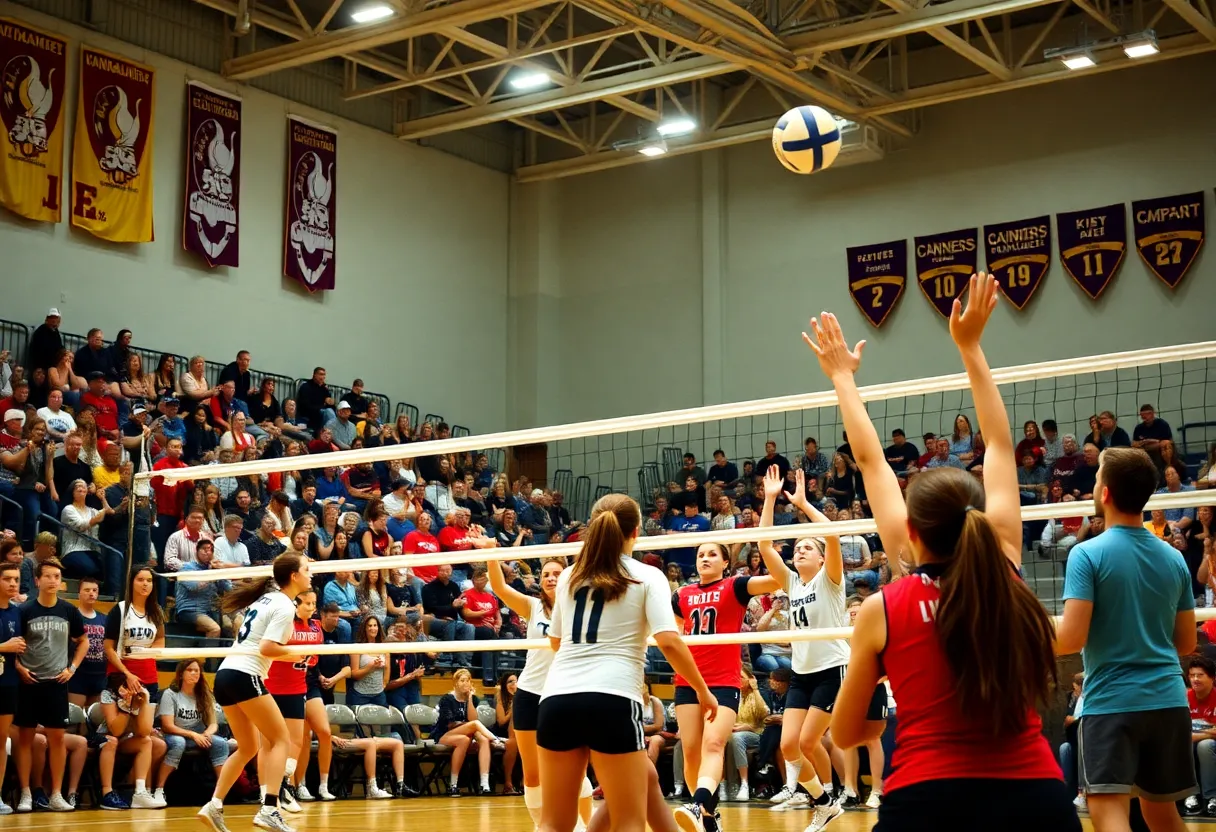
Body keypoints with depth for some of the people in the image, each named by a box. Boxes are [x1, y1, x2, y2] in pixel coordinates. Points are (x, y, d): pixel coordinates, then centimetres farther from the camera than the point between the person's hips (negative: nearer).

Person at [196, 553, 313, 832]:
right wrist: (295, 654, -3)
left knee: (248, 748, 16)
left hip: (225, 674, 9)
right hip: (244, 676, -9)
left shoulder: (266, 597, 18)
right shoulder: (284, 606, -9)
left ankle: (214, 806, 8)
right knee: (280, 740, -3)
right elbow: (267, 648, -18)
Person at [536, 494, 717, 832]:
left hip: (557, 699, 4)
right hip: (612, 700, -4)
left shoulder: (569, 576, 17)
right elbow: (669, 642, -7)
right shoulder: (647, 576, 5)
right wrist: (702, 690, 4)